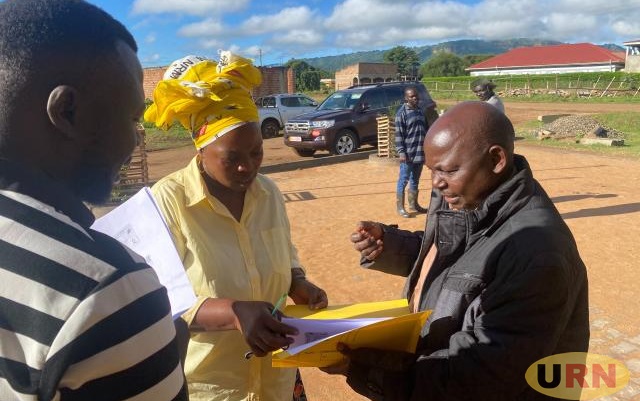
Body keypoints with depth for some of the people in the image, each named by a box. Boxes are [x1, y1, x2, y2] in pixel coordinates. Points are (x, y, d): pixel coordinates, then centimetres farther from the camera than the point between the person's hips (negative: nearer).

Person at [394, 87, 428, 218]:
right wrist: (401, 152, -19)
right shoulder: (402, 112, -9)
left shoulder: (420, 110, 11)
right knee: (403, 180, 1)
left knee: (415, 180, 16)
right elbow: (399, 134, -13)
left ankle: (413, 205, 27)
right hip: (408, 153, -7)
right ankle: (400, 207, 8)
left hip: (420, 152, 7)